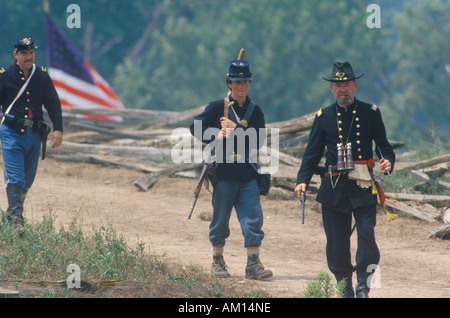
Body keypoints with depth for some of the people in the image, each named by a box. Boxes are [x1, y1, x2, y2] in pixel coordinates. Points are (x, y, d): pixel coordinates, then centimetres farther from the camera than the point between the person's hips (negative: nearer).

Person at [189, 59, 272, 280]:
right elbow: (196, 127, -1)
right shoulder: (217, 107, 2)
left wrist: (234, 129, -11)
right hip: (224, 172, -2)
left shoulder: (255, 110, 9)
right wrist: (215, 137, -16)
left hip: (247, 172, 2)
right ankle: (217, 261, 18)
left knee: (253, 216, -6)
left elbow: (257, 140, -1)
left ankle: (253, 264, -6)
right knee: (220, 218, 5)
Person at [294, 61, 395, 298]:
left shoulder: (370, 113, 7)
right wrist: (303, 180, -4)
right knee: (336, 242, 2)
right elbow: (312, 153, 9)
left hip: (363, 188, -1)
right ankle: (345, 286, 15)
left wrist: (388, 161, -13)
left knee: (367, 234, -15)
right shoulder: (324, 117, 9)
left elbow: (383, 145, 10)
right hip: (334, 187, 1)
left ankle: (363, 285, -4)